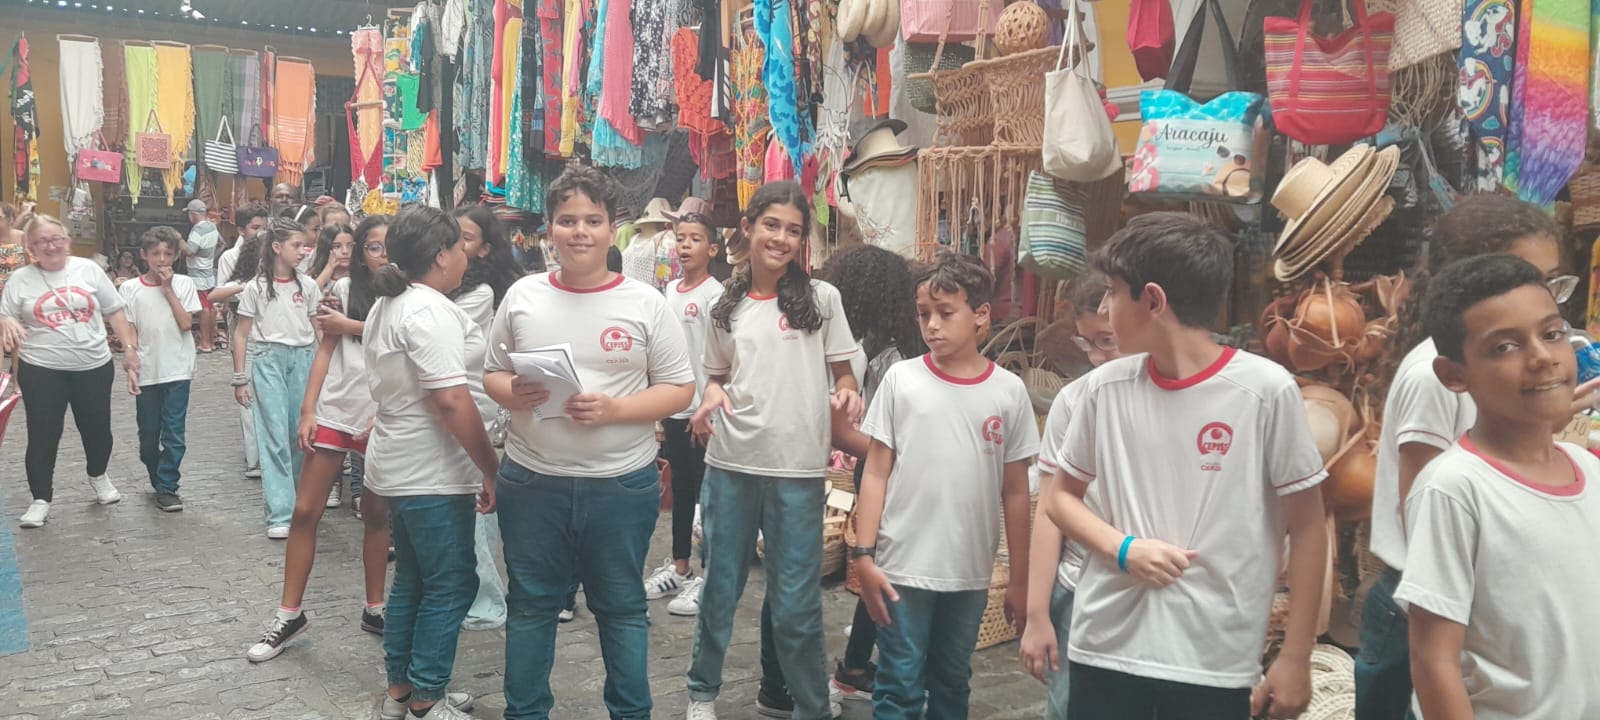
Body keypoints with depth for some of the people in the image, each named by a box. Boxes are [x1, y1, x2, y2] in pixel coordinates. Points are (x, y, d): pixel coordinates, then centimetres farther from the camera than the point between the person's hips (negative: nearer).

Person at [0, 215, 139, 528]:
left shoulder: (89, 270, 2)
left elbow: (114, 312, 6)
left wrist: (131, 348, 1)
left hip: (94, 366, 1)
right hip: (41, 371, -1)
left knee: (97, 428, 13)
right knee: (43, 435, 2)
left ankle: (98, 477, 41)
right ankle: (41, 500, 14)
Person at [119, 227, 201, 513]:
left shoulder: (183, 284, 1)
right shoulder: (130, 289, 2)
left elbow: (186, 323, -9)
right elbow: (129, 330, 4)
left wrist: (168, 289, -10)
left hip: (177, 370, -1)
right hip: (146, 371, 1)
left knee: (174, 433, -4)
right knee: (148, 434, 10)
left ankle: (167, 487, 4)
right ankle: (160, 481, 29)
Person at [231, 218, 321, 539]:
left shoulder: (307, 285, 6)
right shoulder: (256, 287, -1)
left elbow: (319, 331, 10)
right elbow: (241, 335, 3)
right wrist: (240, 378, 0)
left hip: (303, 359, 3)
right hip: (268, 360, -3)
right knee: (275, 435, -6)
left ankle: (298, 500, 24)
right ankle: (279, 514, -5)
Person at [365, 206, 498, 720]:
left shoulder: (386, 307, 13)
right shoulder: (430, 311, -20)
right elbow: (452, 401, -26)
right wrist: (491, 470, -20)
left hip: (400, 467, 10)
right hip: (433, 474, -10)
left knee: (411, 581, 17)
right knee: (451, 586, 1)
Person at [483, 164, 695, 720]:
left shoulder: (645, 303, -4)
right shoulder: (522, 296, 3)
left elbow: (680, 388, -4)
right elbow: (492, 372, 11)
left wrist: (614, 409, -19)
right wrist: (512, 394, -12)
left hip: (622, 484, -2)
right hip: (531, 480, 2)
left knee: (621, 607, 12)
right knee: (530, 605, 15)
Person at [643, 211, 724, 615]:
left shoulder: (714, 295, -10)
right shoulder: (669, 292, 11)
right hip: (673, 407, 7)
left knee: (706, 493, 0)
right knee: (680, 489, 16)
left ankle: (706, 577, 9)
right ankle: (678, 567, 27)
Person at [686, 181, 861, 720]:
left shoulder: (821, 298, 0)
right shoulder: (727, 305, 8)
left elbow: (841, 370, 5)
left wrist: (848, 393, -17)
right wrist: (712, 398, -5)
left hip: (797, 467, -2)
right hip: (730, 463, 3)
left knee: (796, 600, 3)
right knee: (720, 585, 13)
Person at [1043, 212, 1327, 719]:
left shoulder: (1267, 391, -8)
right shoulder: (1105, 387, 0)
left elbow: (1306, 529, -2)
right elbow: (1059, 497, 11)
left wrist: (1295, 658, -3)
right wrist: (1124, 549, -7)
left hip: (1215, 665, -2)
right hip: (1104, 651, 3)